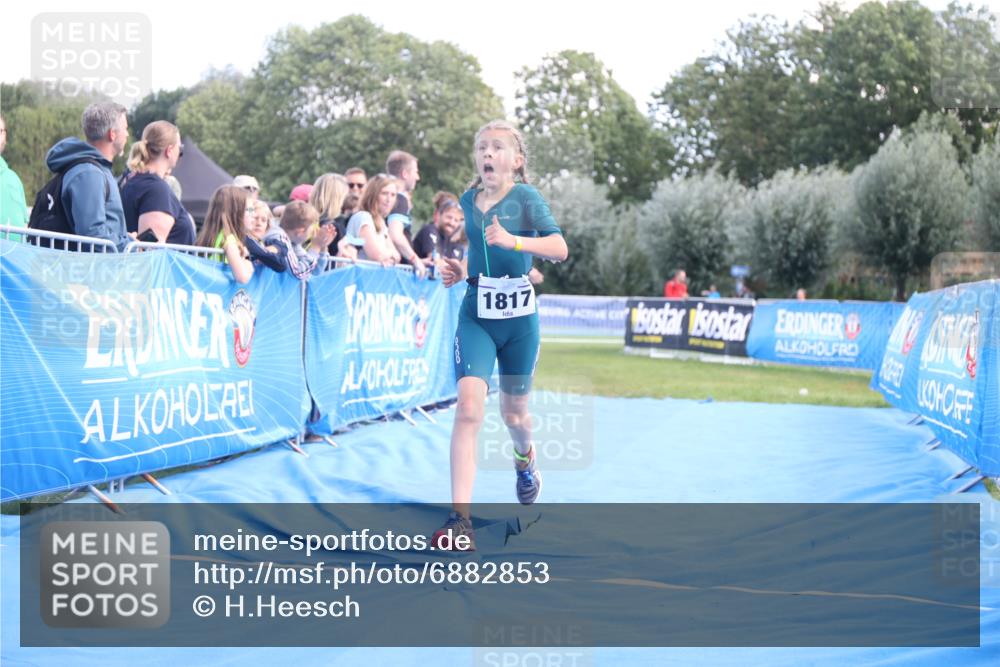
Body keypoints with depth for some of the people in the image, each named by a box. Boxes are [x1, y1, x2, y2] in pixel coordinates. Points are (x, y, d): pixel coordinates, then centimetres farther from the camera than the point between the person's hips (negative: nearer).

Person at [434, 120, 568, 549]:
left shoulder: (526, 197, -7)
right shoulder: (468, 201, 6)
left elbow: (560, 249, -18)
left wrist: (513, 241, -30)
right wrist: (461, 271, 5)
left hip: (518, 318, -2)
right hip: (476, 315, 2)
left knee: (513, 411, 13)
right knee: (469, 405, -17)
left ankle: (525, 459, 52)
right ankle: (460, 518, -19)